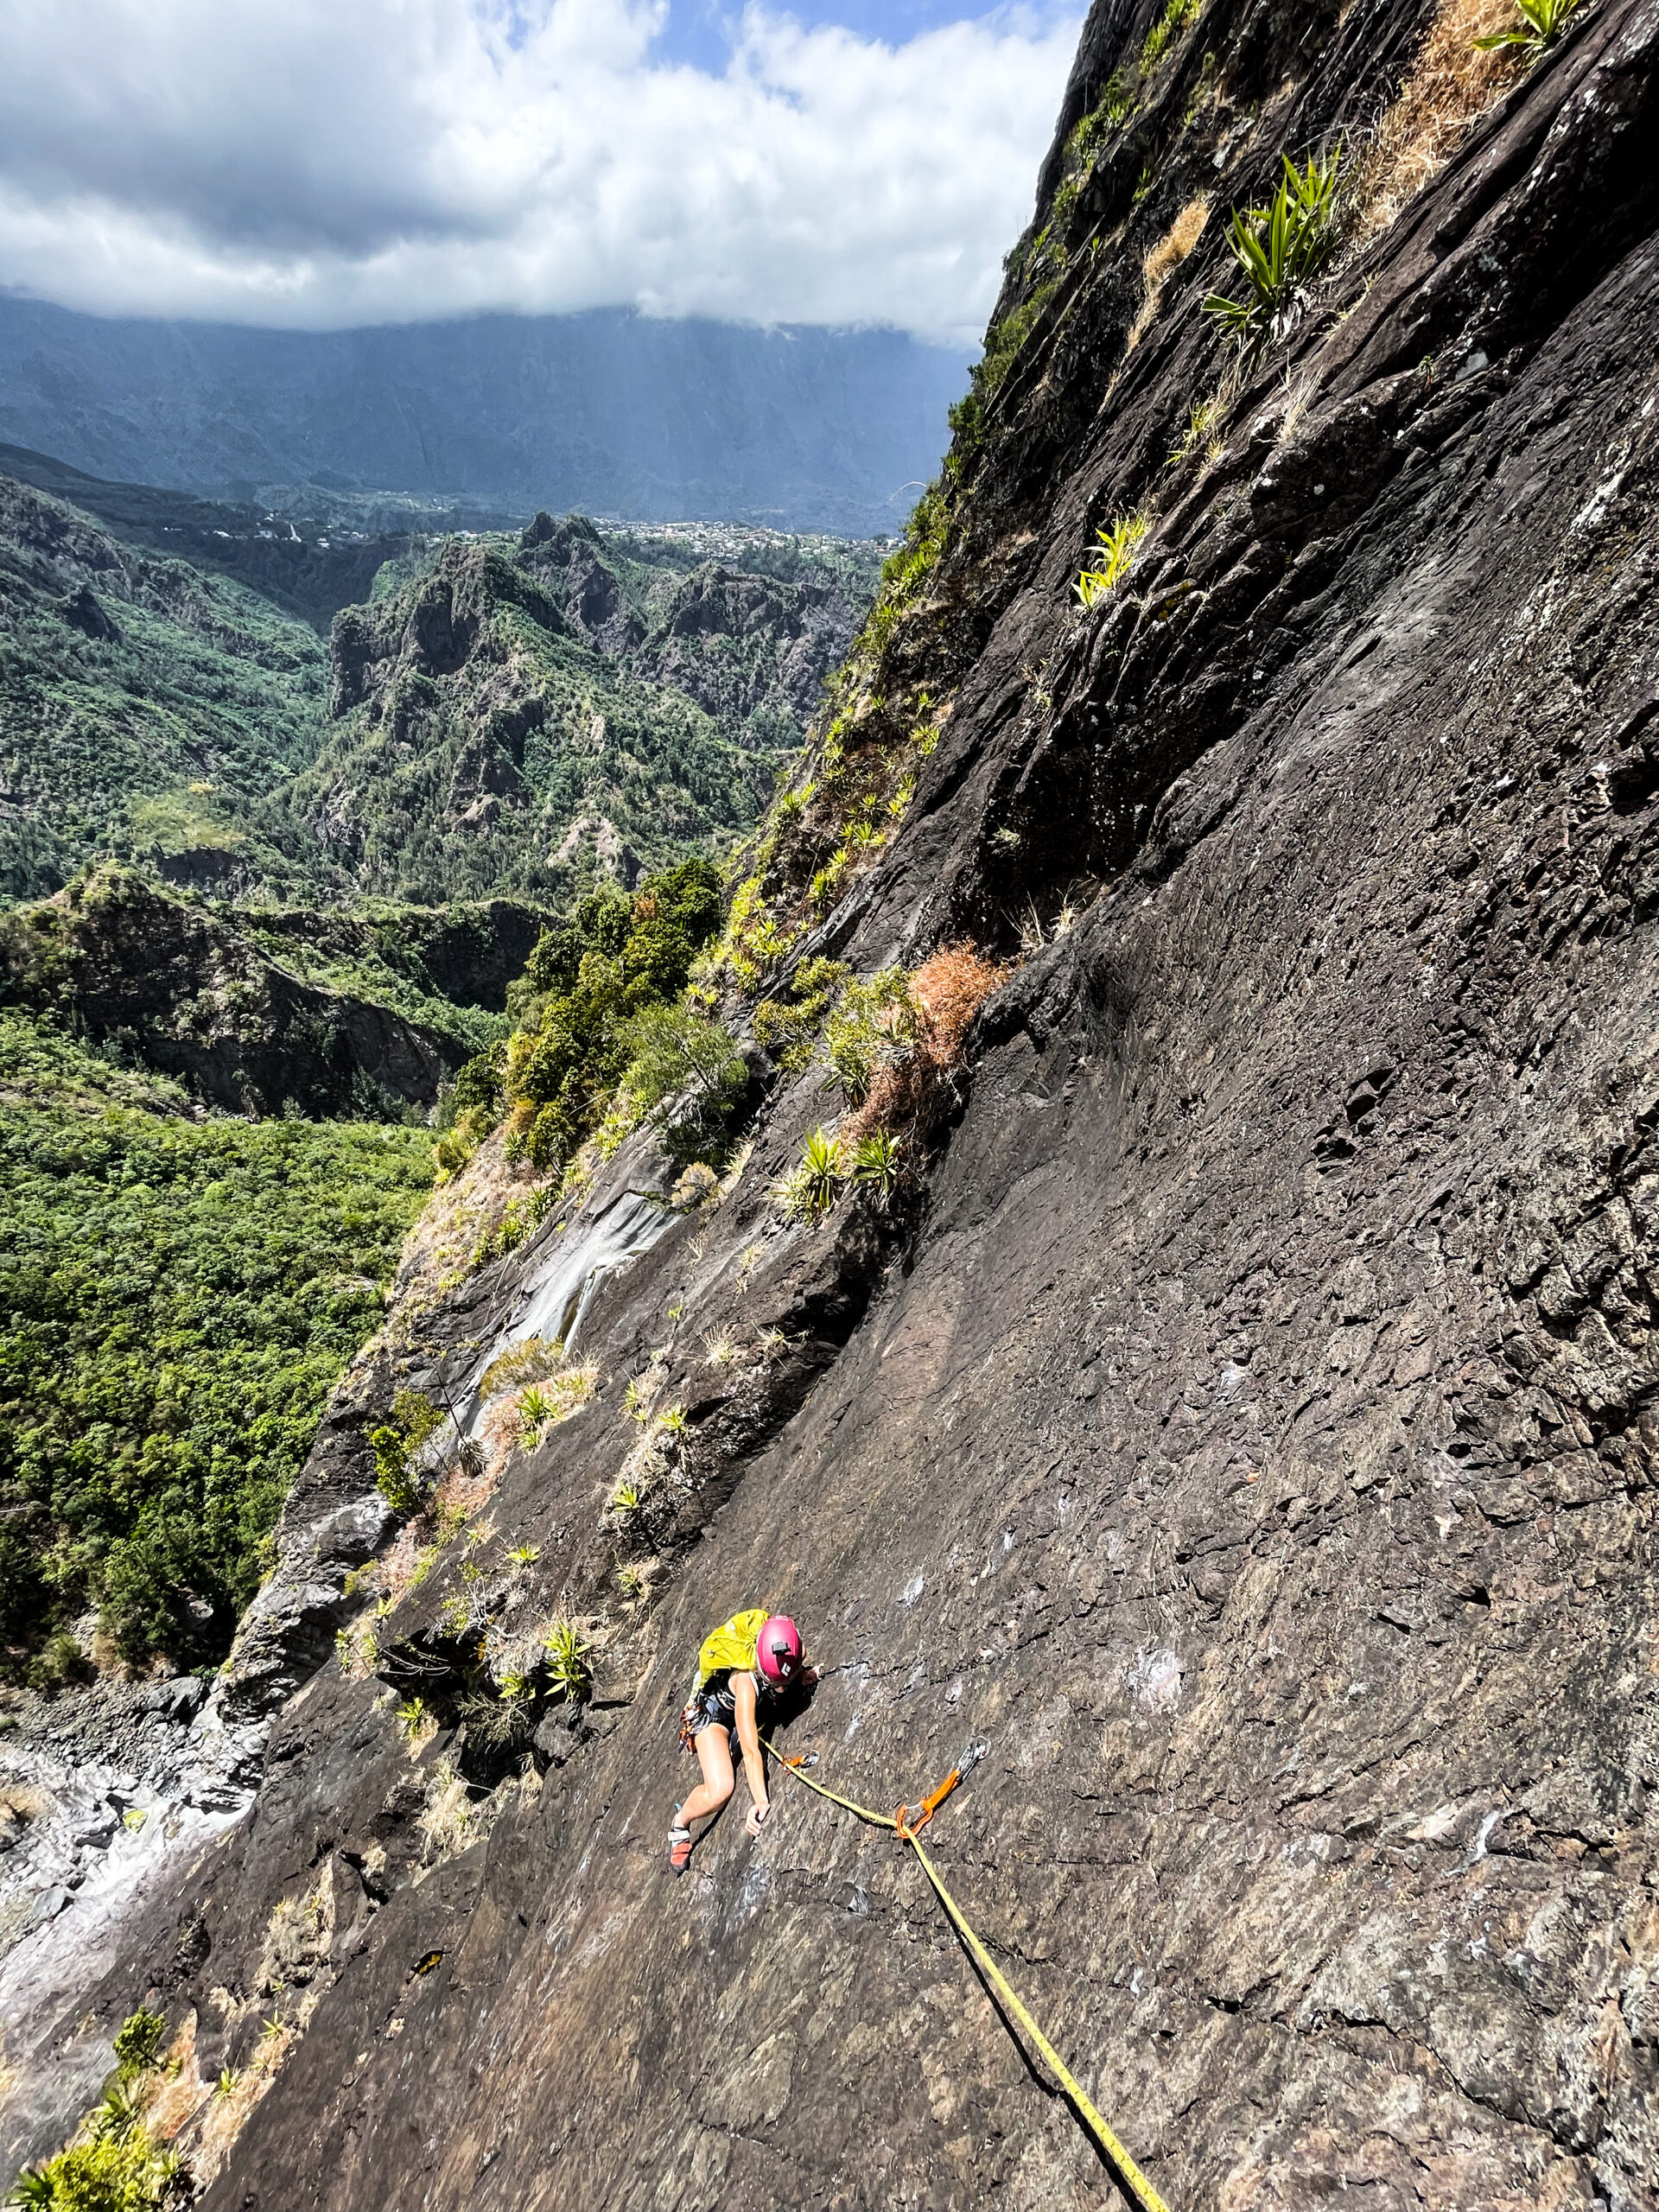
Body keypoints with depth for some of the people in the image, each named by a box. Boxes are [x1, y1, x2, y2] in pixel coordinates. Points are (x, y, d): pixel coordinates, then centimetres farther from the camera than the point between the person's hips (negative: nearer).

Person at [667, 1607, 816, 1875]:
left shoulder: (794, 1659, -28)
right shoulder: (746, 1680, -42)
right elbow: (750, 1750, -41)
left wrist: (804, 1677, -20)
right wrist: (761, 1800, -47)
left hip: (760, 1710, 7)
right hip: (713, 1712, -7)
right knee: (720, 1789, -24)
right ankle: (680, 1824, 5)